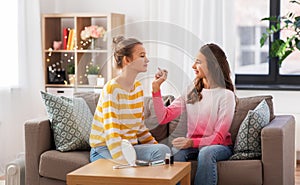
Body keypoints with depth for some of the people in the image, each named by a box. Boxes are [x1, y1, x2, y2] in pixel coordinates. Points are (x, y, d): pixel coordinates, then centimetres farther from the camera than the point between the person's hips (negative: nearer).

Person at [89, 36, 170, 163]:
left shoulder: (138, 87, 11)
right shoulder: (112, 88, -15)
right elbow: (111, 134, -23)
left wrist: (156, 146, 3)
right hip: (104, 149, -7)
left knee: (163, 150, -18)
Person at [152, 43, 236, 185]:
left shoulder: (226, 95, -8)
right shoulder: (191, 91, 7)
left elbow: (219, 137, -12)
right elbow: (163, 118, -1)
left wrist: (193, 142, -27)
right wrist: (156, 88, -9)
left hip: (219, 146, -3)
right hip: (193, 144, 3)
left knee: (206, 152, -37)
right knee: (176, 151, -30)